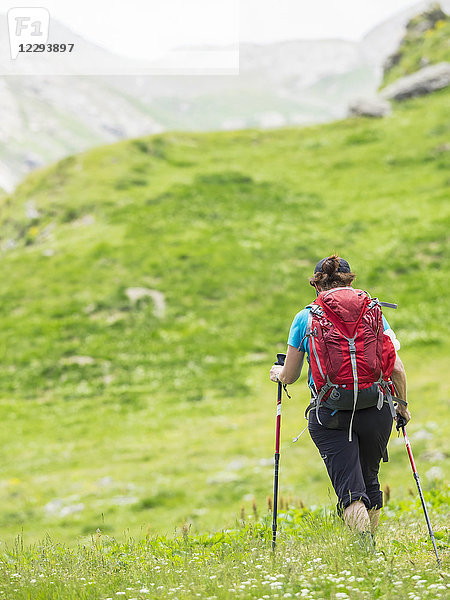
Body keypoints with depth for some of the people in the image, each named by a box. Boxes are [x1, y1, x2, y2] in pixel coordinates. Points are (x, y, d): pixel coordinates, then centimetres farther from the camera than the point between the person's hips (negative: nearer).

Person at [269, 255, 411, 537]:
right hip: (376, 409, 2)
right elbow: (396, 368, 0)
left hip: (329, 415, -2)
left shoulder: (305, 318, 3)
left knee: (351, 492, -6)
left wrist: (278, 373, 34)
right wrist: (403, 403, 17)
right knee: (370, 481, 23)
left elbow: (290, 376, 11)